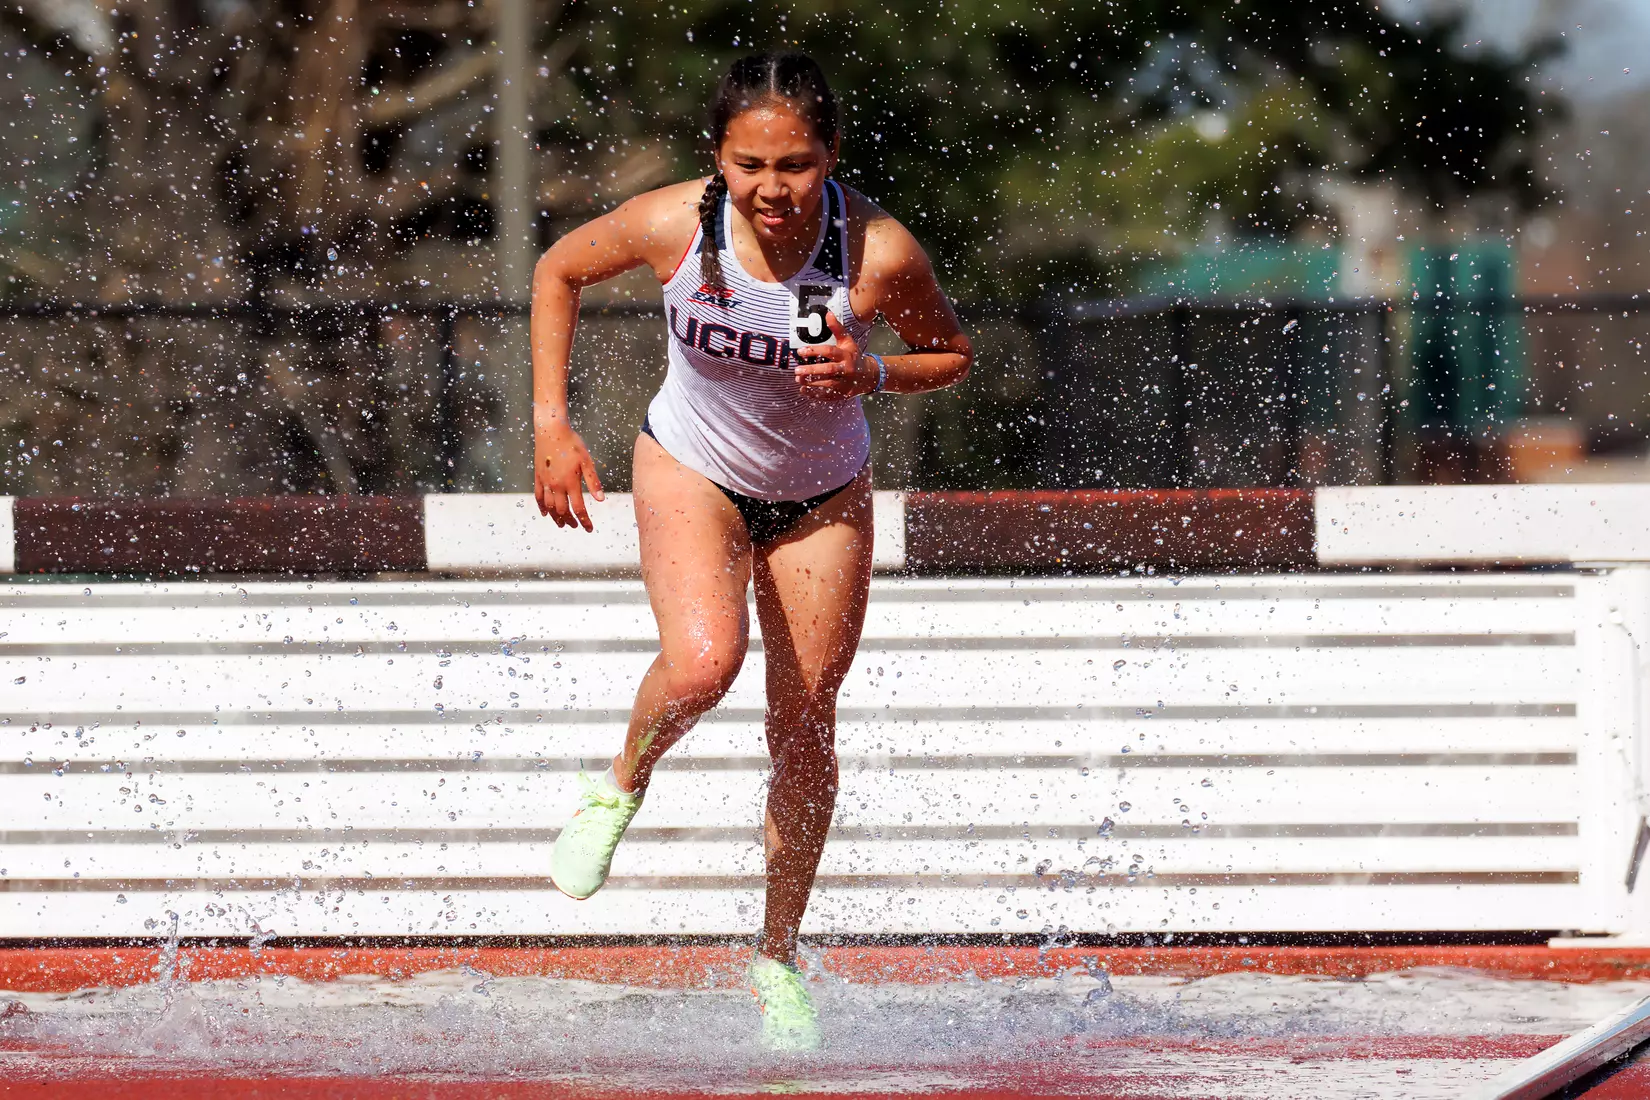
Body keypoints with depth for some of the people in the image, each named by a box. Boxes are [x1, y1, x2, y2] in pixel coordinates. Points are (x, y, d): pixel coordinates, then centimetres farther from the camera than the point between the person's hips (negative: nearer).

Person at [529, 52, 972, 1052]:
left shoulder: (880, 251, -27)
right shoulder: (673, 224, -26)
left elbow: (952, 353, -8)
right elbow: (560, 271, -6)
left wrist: (871, 375, -29)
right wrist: (552, 425, -11)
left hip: (822, 497, 1)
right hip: (694, 470, -1)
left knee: (804, 729, 7)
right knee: (702, 663, -28)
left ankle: (779, 958, 26)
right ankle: (621, 787, 5)